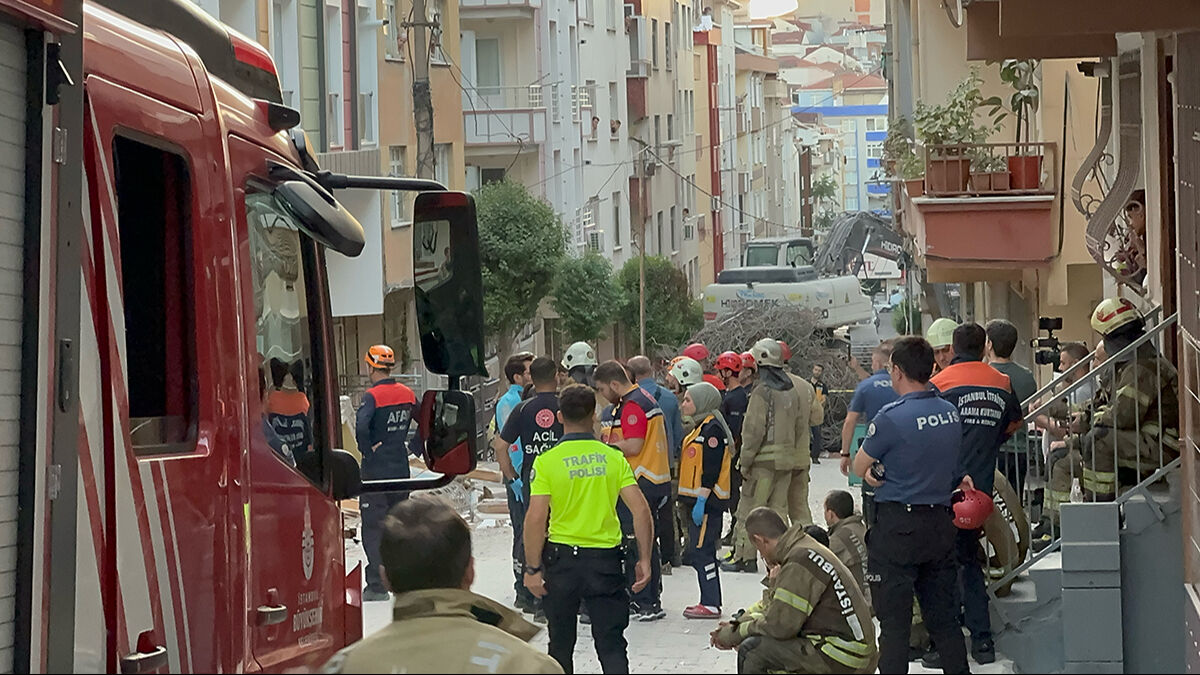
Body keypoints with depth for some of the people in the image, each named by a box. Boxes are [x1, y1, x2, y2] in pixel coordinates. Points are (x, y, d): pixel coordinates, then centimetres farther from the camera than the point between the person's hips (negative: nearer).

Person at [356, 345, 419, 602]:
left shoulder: (373, 396, -14)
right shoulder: (407, 394, 6)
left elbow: (361, 427, -30)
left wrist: (368, 450, -15)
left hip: (376, 470, -6)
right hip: (401, 469, 6)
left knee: (374, 527, -2)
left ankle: (377, 585, -6)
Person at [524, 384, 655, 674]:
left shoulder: (548, 460, -8)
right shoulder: (614, 458, -1)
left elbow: (536, 518, -13)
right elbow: (641, 511, -5)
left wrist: (533, 568, -6)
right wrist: (644, 560, 3)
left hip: (562, 557, -1)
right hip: (606, 558, 1)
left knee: (561, 643, 15)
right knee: (611, 643, 3)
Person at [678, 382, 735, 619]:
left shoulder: (712, 428, -15)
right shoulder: (702, 426, 17)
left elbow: (711, 469, -20)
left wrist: (701, 501, -23)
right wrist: (692, 500, 23)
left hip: (707, 501, -11)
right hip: (699, 500, 11)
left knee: (700, 552, -10)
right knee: (703, 552, 13)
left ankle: (710, 604, -8)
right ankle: (710, 602, 19)